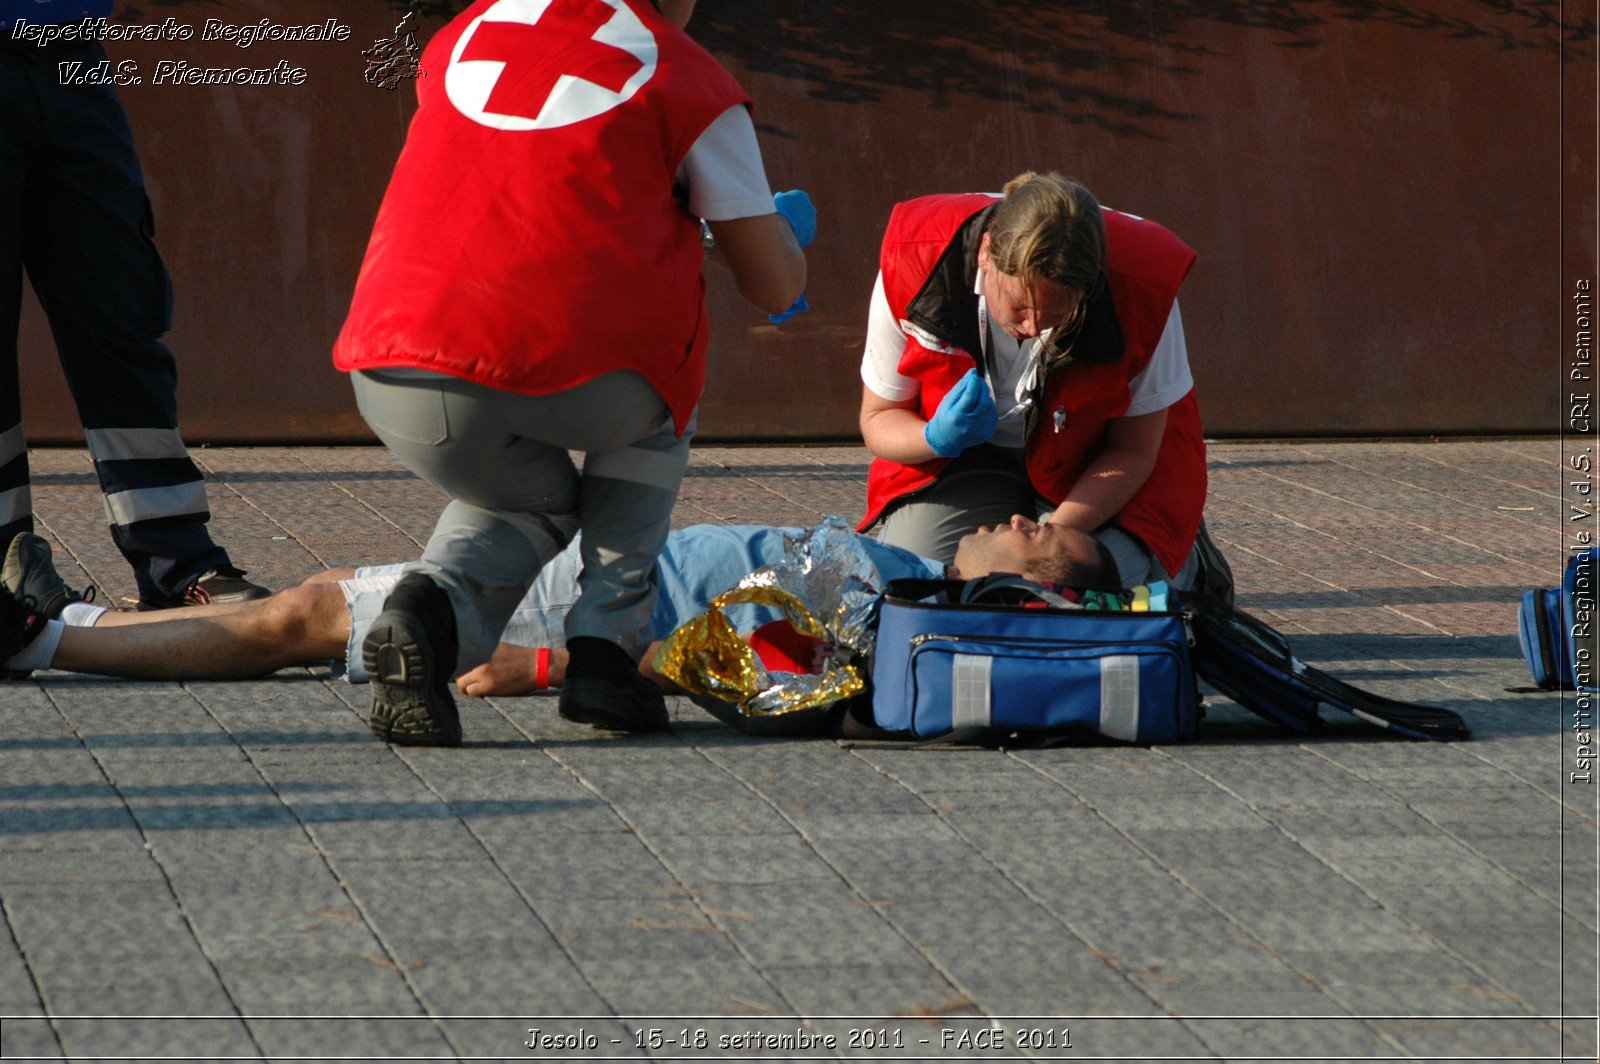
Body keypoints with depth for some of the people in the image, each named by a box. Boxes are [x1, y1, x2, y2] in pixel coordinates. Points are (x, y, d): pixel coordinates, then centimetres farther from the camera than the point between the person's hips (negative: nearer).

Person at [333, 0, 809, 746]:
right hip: (556, 373, -4)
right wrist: (786, 235, 40)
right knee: (658, 399, 32)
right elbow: (774, 287, 15)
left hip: (389, 377, 4)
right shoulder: (691, 82, 10)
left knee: (532, 502, 33)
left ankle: (433, 606, 0)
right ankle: (605, 643, 18)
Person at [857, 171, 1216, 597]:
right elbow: (878, 418, -12)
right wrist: (936, 438, -36)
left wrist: (1054, 535, -33)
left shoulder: (1143, 293, -32)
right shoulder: (912, 263, -29)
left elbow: (1133, 451, -17)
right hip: (969, 461, 1)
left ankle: (1185, 563, 13)